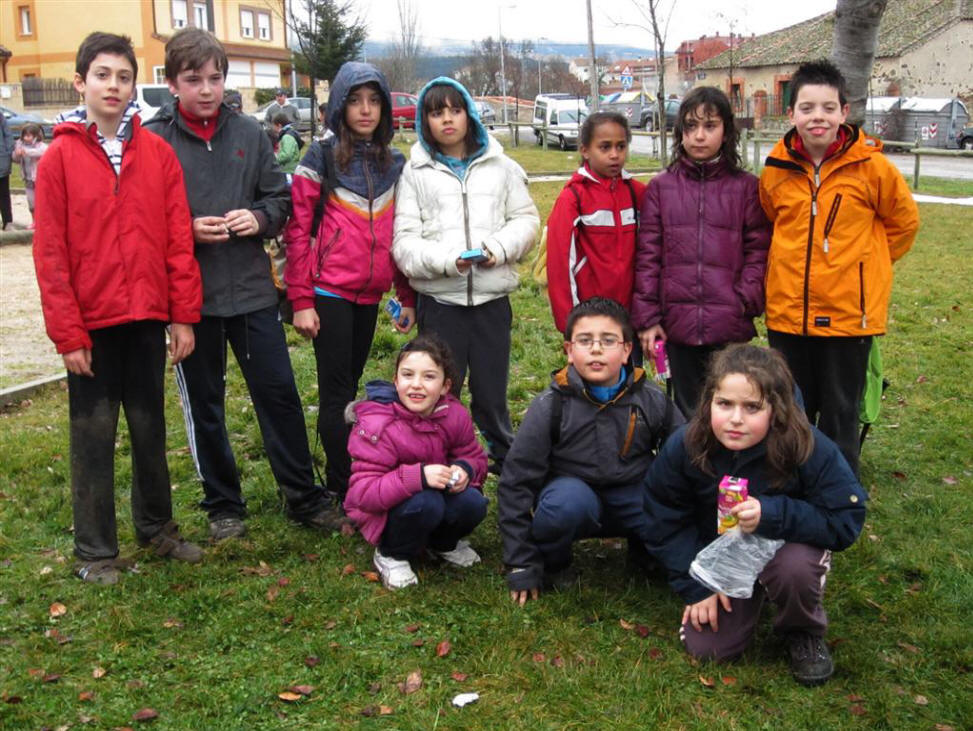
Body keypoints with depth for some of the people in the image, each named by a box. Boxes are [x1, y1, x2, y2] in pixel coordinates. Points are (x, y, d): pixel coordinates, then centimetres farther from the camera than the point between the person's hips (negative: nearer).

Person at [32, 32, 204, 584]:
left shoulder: (158, 153, 2)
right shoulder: (59, 159, -4)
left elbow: (178, 240, 2)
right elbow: (50, 253, -6)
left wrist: (184, 314, -2)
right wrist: (67, 332, -10)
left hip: (147, 317, 2)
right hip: (92, 322, -2)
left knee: (151, 427, 14)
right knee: (94, 435, 7)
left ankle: (157, 526, 31)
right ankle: (96, 550, 19)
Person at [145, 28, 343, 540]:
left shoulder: (249, 134, 3)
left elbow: (279, 198, 10)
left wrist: (259, 217, -10)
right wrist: (187, 230, -17)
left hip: (251, 290, 2)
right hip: (189, 296, -2)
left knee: (280, 393, 7)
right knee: (204, 406, 11)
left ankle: (304, 498, 21)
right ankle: (223, 505, 27)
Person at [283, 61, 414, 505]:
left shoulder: (395, 164, 10)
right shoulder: (321, 158, -4)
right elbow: (297, 231, -6)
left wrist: (408, 298, 11)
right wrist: (301, 302, -10)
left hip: (370, 295, 5)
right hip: (330, 291, -5)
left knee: (348, 387, 12)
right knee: (336, 393, 0)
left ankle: (341, 483, 22)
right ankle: (345, 492, 6)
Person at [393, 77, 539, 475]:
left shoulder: (500, 166, 10)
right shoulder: (416, 173, 5)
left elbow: (526, 218, 8)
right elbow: (404, 241, -3)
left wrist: (499, 248, -11)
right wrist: (445, 260, -19)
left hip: (492, 296, 1)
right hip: (439, 299, -1)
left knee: (492, 391, 11)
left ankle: (505, 463, 28)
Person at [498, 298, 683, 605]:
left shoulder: (652, 400, -7)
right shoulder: (551, 405, -12)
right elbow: (515, 482, -11)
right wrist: (521, 567, -12)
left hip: (632, 499, 2)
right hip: (573, 493, -2)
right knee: (570, 499, -37)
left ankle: (642, 548, 11)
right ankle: (553, 562, -4)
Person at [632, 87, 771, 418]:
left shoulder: (746, 187, 4)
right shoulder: (661, 187, 6)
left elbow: (758, 250, 3)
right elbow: (647, 256, 3)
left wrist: (747, 299, -11)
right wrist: (646, 317, -2)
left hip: (729, 327, -1)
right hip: (678, 323, 1)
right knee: (686, 410, 12)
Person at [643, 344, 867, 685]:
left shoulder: (809, 449, -29)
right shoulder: (684, 447, -22)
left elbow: (845, 521, -26)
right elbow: (667, 523, -8)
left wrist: (772, 515, -39)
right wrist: (696, 586, -12)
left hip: (787, 545, -2)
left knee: (796, 566, -37)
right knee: (705, 647, -7)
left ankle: (804, 632, -1)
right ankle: (749, 598, 26)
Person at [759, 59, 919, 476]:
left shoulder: (871, 167, -9)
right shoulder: (776, 170, -1)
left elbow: (904, 221, 6)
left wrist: (866, 265, 7)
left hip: (849, 312, -2)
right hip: (787, 312, 3)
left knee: (839, 418, 10)